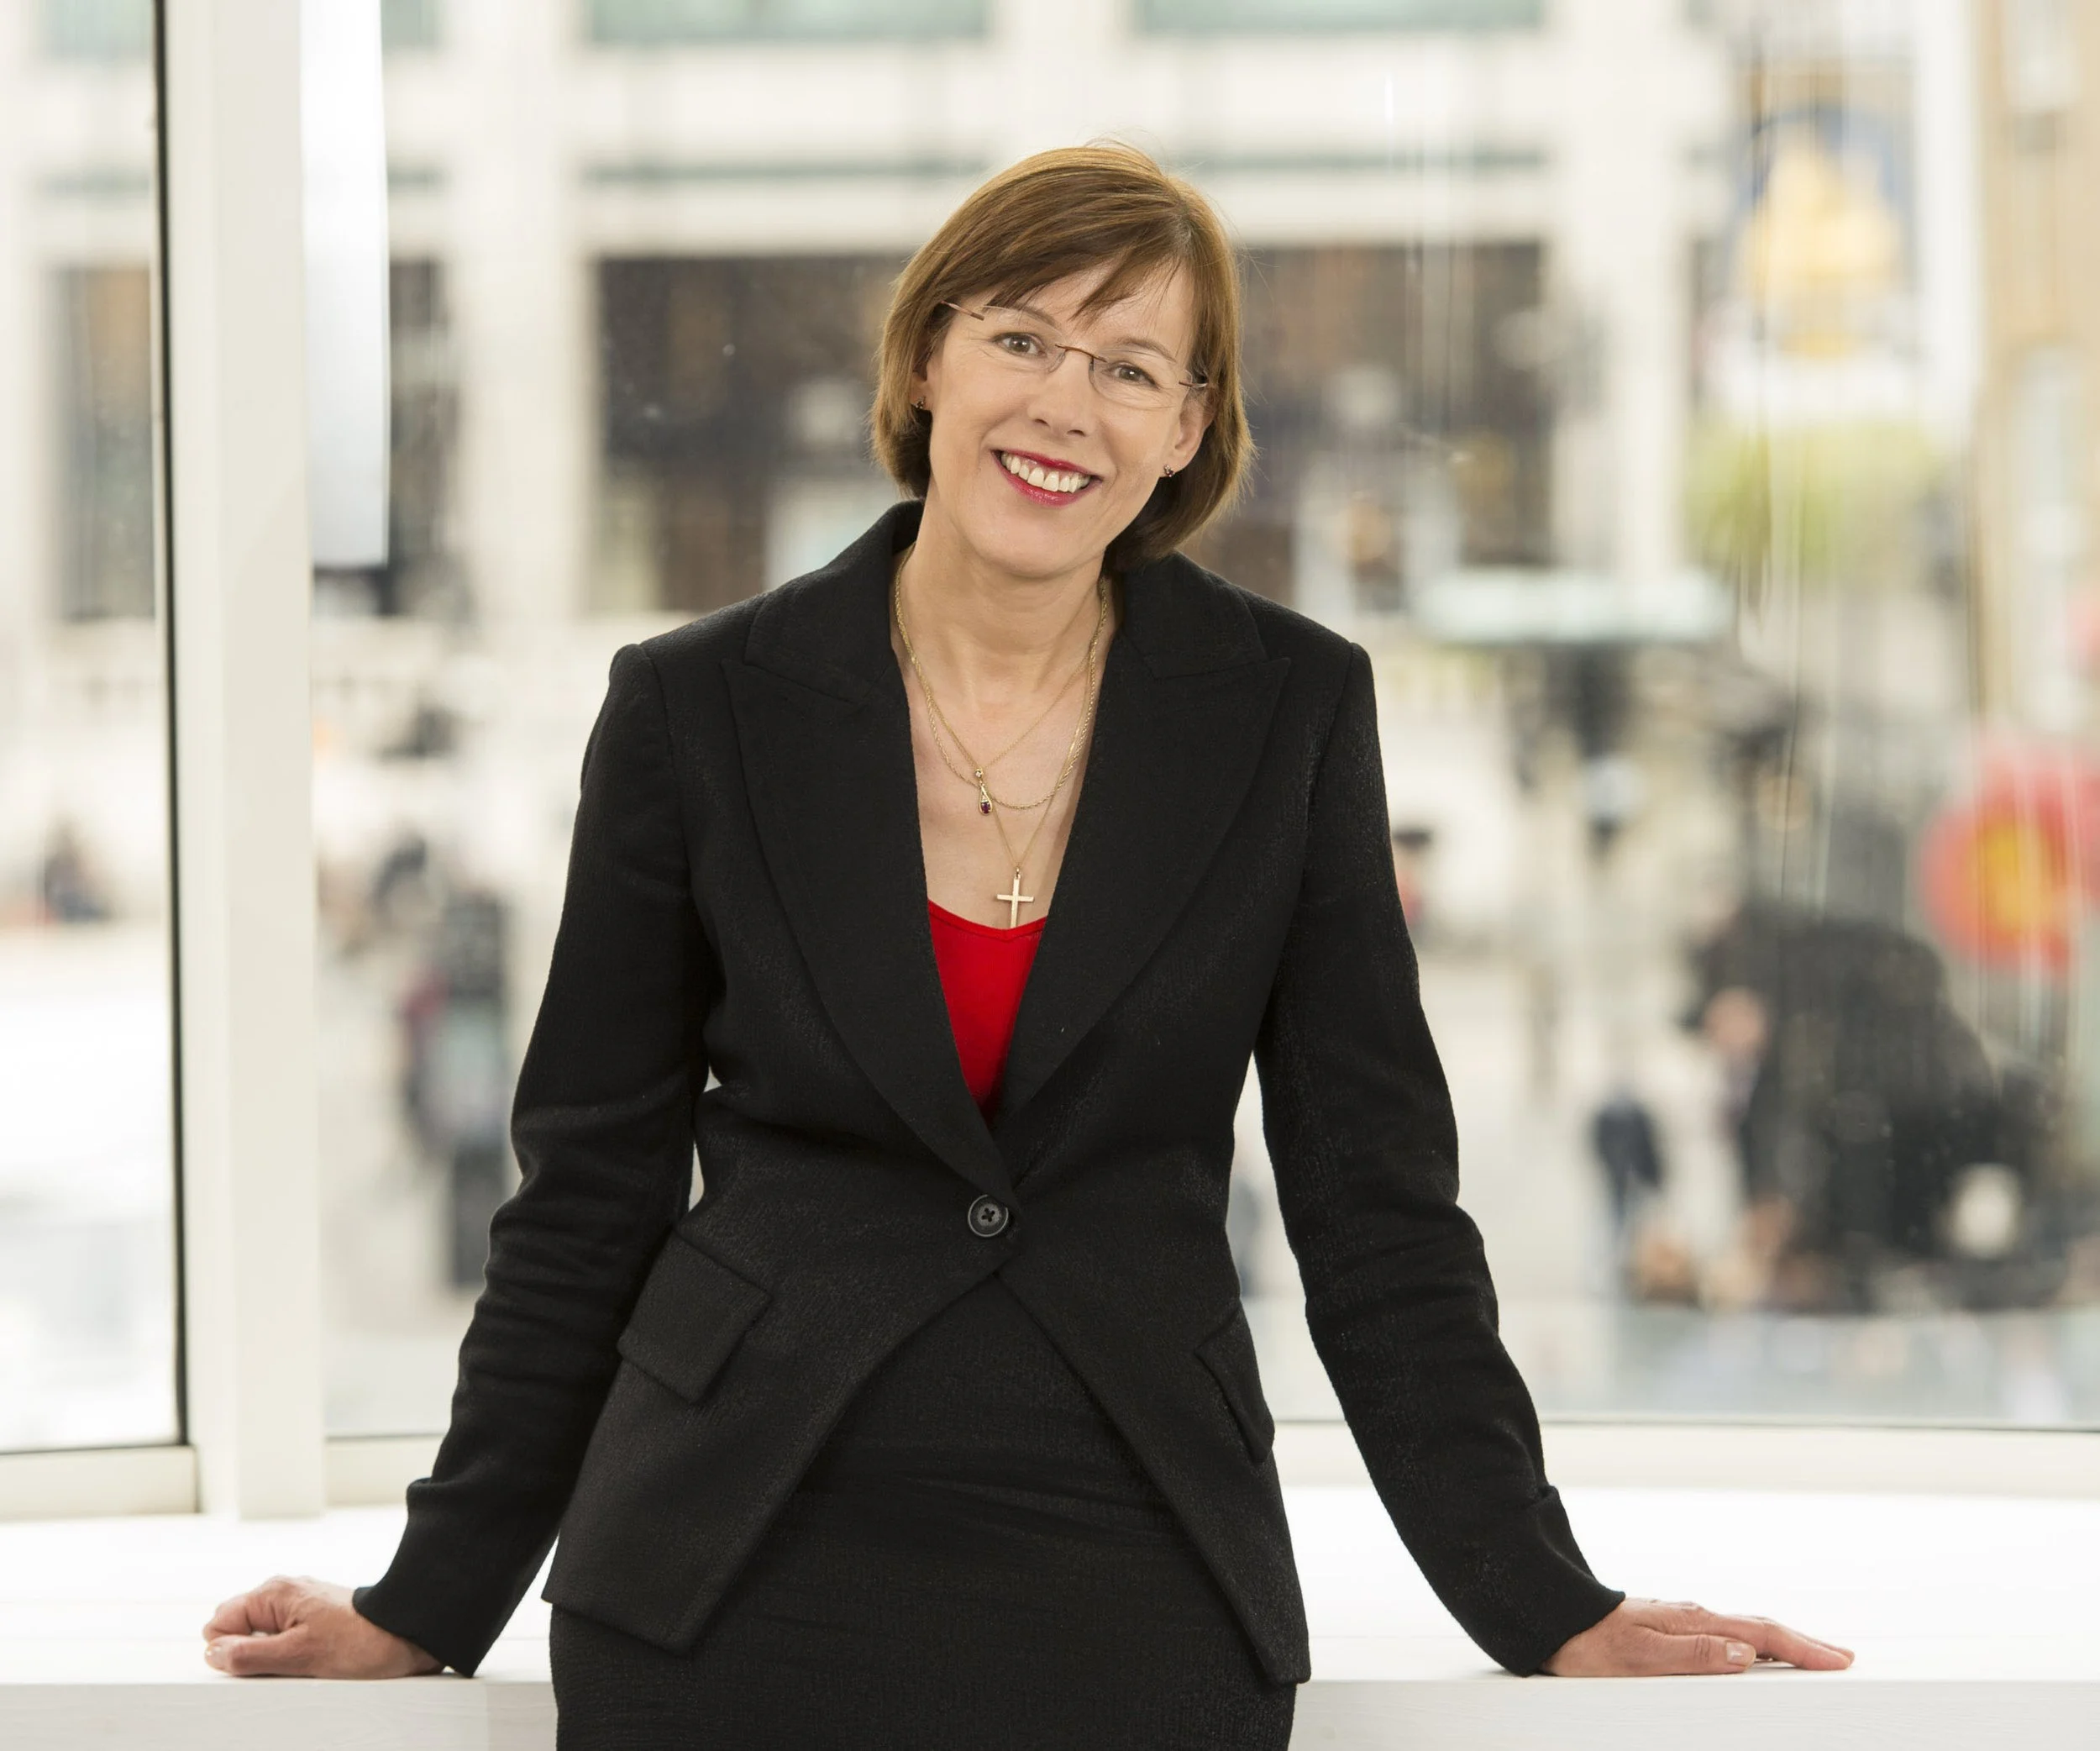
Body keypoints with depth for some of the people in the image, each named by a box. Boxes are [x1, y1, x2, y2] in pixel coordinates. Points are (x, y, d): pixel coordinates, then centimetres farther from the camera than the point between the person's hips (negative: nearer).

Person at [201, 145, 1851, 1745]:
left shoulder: (1290, 709, 1)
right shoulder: (704, 708, -1)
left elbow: (1378, 1206, 3)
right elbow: (591, 1190, 6)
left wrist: (1555, 1617, -2)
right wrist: (427, 1607, 6)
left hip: (1132, 1597, 0)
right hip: (742, 1580, 0)